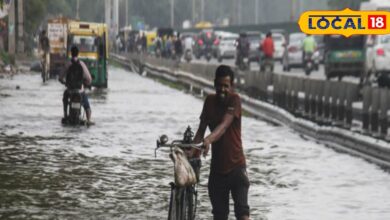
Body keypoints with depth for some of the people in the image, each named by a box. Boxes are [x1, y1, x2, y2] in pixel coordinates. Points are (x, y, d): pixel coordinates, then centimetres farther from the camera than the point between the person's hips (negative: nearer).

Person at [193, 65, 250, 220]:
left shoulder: (234, 100, -12)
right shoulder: (210, 101, 4)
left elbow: (224, 125, -26)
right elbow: (201, 129, 3)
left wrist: (208, 139, -45)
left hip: (236, 165, -5)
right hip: (217, 167, 5)